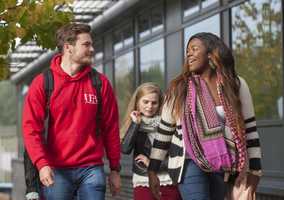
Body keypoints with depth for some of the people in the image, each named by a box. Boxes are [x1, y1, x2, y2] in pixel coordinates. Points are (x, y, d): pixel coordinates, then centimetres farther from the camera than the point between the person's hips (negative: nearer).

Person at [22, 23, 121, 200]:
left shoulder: (100, 83, 6)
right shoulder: (43, 83, 0)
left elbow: (111, 128, 8)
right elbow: (31, 127, -5)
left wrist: (115, 168, 7)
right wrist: (42, 163, -18)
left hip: (91, 170, 2)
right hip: (56, 171, -1)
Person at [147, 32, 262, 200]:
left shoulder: (236, 84, 1)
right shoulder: (179, 88, -1)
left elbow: (249, 127, 5)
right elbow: (164, 130, 5)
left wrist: (254, 170, 1)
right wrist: (152, 170, 4)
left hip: (223, 165, 2)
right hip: (189, 162, -2)